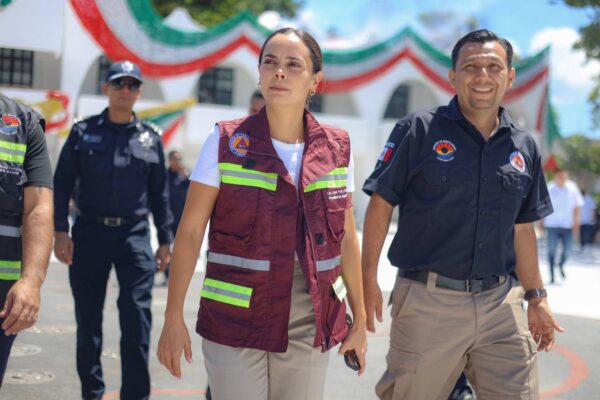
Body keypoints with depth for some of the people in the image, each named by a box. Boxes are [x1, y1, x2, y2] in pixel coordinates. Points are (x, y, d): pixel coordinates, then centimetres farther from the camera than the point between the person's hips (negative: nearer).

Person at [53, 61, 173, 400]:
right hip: (90, 232, 1)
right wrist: (61, 230, -6)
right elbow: (62, 183, 3)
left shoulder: (151, 137, 7)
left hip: (135, 235, 0)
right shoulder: (84, 131, 5)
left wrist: (166, 240, 6)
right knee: (88, 320, 7)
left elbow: (160, 193, 10)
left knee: (137, 319, -8)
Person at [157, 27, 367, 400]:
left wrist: (360, 319, 10)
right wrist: (174, 317, -9)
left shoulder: (337, 149, 3)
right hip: (234, 325, -2)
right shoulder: (225, 141, -5)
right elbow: (190, 232, -5)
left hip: (309, 329, 3)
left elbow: (347, 237, 10)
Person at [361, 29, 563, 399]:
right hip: (427, 300, -4)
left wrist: (537, 297, 17)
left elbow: (522, 229, 17)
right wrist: (368, 280, -8)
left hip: (500, 304, 4)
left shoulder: (523, 147, 10)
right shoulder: (419, 130, -4)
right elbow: (381, 205, -3)